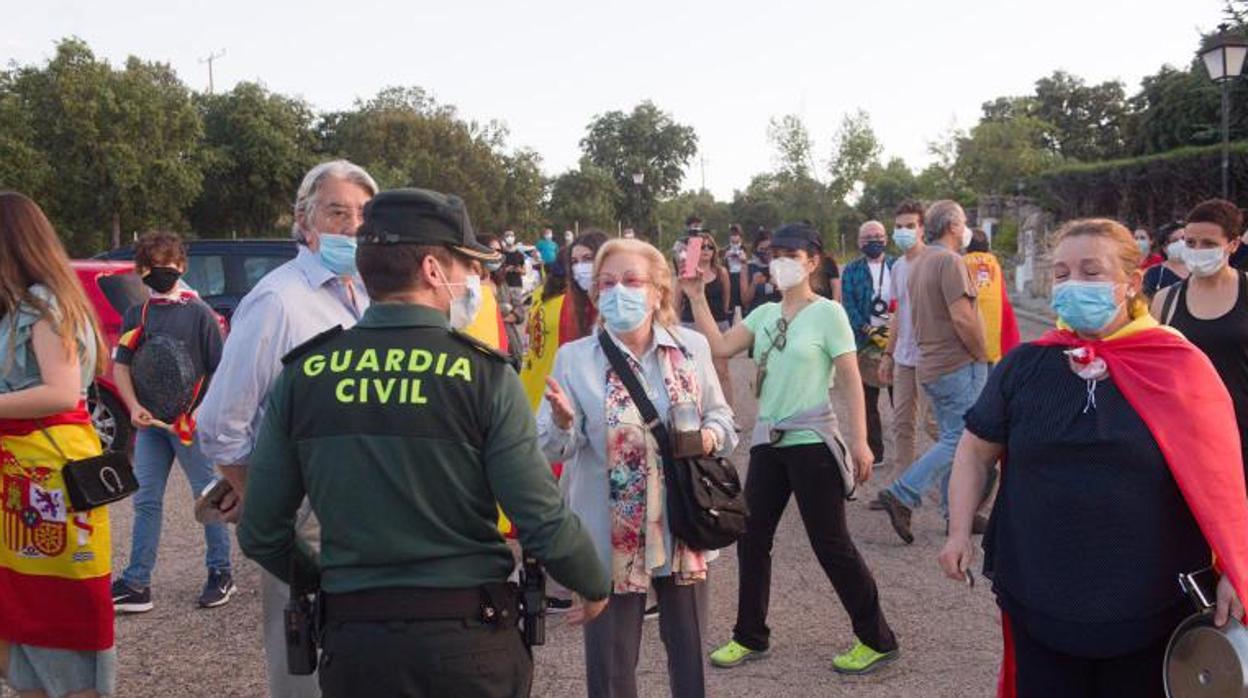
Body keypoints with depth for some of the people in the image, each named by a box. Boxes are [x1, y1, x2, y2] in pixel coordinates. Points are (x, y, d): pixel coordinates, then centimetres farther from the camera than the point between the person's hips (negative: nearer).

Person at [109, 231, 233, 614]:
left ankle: (221, 573, 17)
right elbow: (120, 364, 8)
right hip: (150, 422, 5)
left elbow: (219, 368, -6)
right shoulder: (136, 315, 9)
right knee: (146, 500, 7)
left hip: (192, 421, -5)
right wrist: (134, 406, -7)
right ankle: (137, 583, 13)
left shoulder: (199, 312, -5)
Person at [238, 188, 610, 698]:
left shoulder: (302, 373, -3)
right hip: (469, 639, -1)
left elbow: (260, 534, 1)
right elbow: (544, 523, -13)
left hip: (352, 640, 2)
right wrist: (595, 586, 7)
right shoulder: (484, 375, -12)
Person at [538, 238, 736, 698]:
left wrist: (710, 437, -13)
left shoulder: (692, 347, 1)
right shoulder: (574, 358, -7)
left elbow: (721, 416, 10)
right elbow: (552, 449, -9)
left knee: (688, 651, 18)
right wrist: (563, 422, -31)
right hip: (613, 536, -2)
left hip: (682, 527, 2)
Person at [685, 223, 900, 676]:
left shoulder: (828, 313, -8)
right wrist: (697, 298, -6)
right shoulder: (765, 314, 8)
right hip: (768, 440, 6)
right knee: (752, 538, 10)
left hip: (812, 442, -6)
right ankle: (750, 636, 26)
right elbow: (720, 347, -1)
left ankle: (877, 640, 15)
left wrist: (860, 442, -15)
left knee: (830, 543, 0)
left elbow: (850, 380, -10)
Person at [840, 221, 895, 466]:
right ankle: (874, 452, 14)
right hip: (866, 342, 0)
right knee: (868, 401, 5)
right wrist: (869, 330, -13)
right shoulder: (852, 270, 7)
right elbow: (849, 306, -1)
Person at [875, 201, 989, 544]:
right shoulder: (949, 261, -15)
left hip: (932, 366, 10)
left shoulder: (920, 263, 14)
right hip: (960, 365, -10)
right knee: (958, 441, -6)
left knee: (950, 438, 14)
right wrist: (983, 356, -10)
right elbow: (962, 318, -22)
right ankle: (901, 496, -10)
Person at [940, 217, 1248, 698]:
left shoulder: (1179, 366, -7)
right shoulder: (1024, 366, -1)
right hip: (1038, 601, 2)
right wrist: (960, 531, -2)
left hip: (1150, 608, -1)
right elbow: (977, 451, 7)